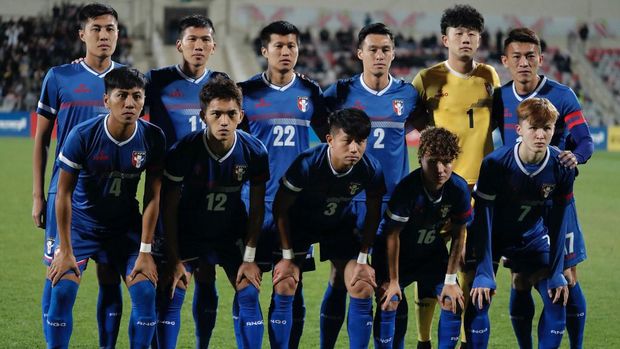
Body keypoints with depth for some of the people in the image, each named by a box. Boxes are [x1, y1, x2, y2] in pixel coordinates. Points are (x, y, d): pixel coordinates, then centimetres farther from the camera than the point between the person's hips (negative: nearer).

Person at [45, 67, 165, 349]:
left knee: (145, 291, -13)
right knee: (62, 289, -17)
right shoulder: (83, 135, -21)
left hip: (126, 227, 2)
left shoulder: (153, 138, -14)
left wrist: (145, 251, -9)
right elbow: (64, 193, -13)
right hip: (81, 222, -2)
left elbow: (152, 197, -6)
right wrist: (65, 250, -14)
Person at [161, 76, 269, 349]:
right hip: (189, 232, -1)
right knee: (173, 294, -8)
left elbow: (257, 208, -6)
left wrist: (249, 258, -8)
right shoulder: (184, 150, -23)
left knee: (248, 294, -8)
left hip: (232, 233, 1)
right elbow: (169, 207, -13)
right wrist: (174, 260, -14)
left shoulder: (253, 151, -18)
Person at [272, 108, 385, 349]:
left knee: (363, 289, -10)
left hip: (340, 226, 2)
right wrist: (287, 257, -17)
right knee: (284, 285, -16)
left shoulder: (371, 170, -25)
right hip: (300, 224, -2)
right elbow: (281, 207, -19)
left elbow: (373, 214, -5)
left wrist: (362, 260, -6)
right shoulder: (307, 164, -33)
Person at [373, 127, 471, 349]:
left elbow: (458, 235, -8)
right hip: (396, 253, -4)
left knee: (453, 302, -7)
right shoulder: (407, 189, -33)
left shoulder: (459, 189, -21)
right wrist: (393, 280, -17)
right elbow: (392, 235, -22)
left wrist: (450, 280, -6)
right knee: (388, 303, -19)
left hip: (432, 251, 4)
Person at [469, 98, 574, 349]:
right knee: (479, 298, -18)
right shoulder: (495, 163, -29)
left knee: (557, 299, -8)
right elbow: (483, 219, -25)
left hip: (532, 237, 3)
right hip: (492, 237, -3)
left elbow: (557, 223, -9)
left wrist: (556, 273, -11)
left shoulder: (561, 167, -20)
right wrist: (484, 274, -29)